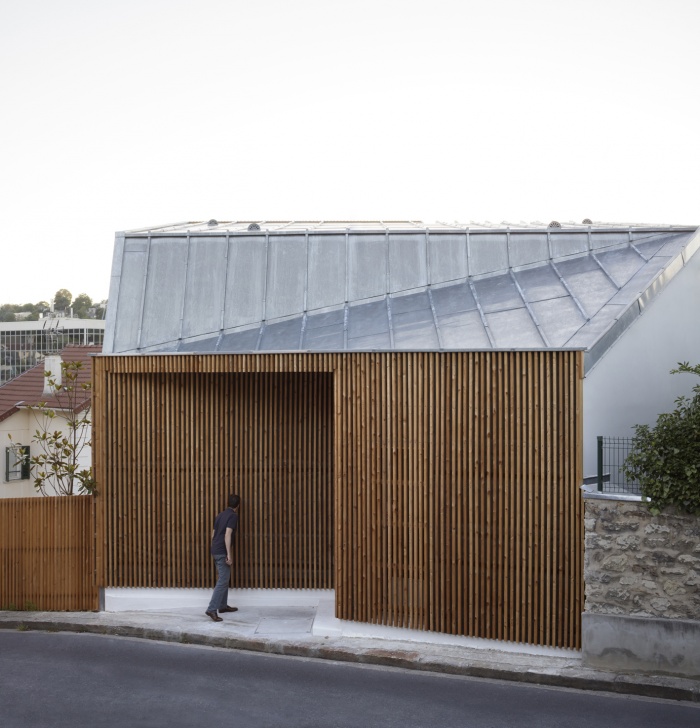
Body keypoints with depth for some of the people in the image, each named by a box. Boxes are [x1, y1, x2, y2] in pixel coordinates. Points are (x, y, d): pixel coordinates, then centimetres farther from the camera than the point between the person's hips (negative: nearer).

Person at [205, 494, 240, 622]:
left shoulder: (221, 515, 15)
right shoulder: (233, 516, -10)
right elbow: (227, 535, -21)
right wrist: (229, 554, -24)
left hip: (216, 550, 9)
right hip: (222, 552, -9)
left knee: (223, 578, 20)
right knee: (223, 581, -10)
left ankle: (222, 606, 27)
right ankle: (211, 609, -17)